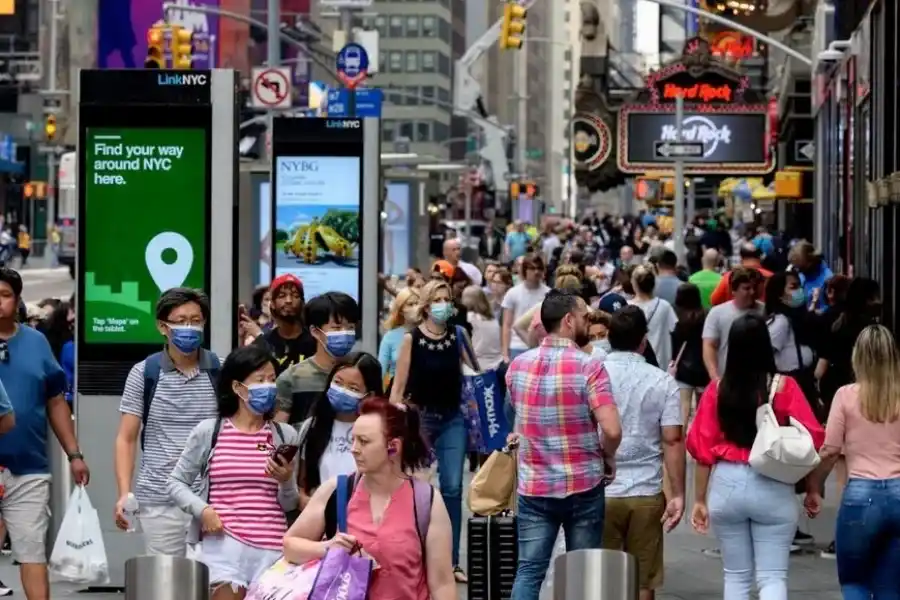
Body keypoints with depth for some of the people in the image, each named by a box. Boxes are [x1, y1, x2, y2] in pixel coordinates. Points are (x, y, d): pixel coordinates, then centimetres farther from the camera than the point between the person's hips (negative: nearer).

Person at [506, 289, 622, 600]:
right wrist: (608, 458, -3)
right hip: (583, 486, -3)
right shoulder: (588, 367, -15)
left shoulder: (518, 365, 1)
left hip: (534, 487, 3)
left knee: (528, 571, 5)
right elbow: (612, 430, -21)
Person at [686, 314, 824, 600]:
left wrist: (700, 499, 8)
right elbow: (810, 441, -8)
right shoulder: (784, 387, -7)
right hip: (773, 489, -2)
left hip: (726, 485, 2)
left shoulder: (717, 389, -3)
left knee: (736, 576, 14)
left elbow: (702, 448, 0)